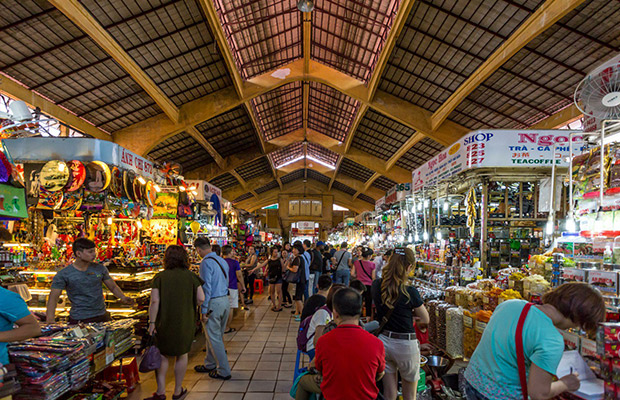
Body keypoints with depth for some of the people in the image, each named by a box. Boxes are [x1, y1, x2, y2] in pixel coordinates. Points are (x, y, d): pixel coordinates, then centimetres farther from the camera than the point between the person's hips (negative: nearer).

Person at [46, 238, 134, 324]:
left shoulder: (100, 269, 2)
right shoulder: (63, 274, -6)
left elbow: (113, 287, 9)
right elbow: (53, 298, -8)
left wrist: (123, 297, -10)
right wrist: (50, 321, -21)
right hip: (79, 320, -3)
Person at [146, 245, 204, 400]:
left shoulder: (160, 277, -6)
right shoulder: (191, 276, -5)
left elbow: (155, 301, -11)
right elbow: (201, 299, -8)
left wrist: (152, 322, -5)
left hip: (164, 323, 0)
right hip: (185, 323, 0)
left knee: (162, 355, 15)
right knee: (182, 355, 14)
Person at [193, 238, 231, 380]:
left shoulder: (206, 263, -17)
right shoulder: (222, 260, 9)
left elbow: (206, 287, -19)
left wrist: (204, 310, -15)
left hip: (213, 303, -8)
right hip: (225, 301, 8)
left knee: (214, 338, 4)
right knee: (217, 335, 20)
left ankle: (224, 371, 12)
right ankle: (210, 364, 36)